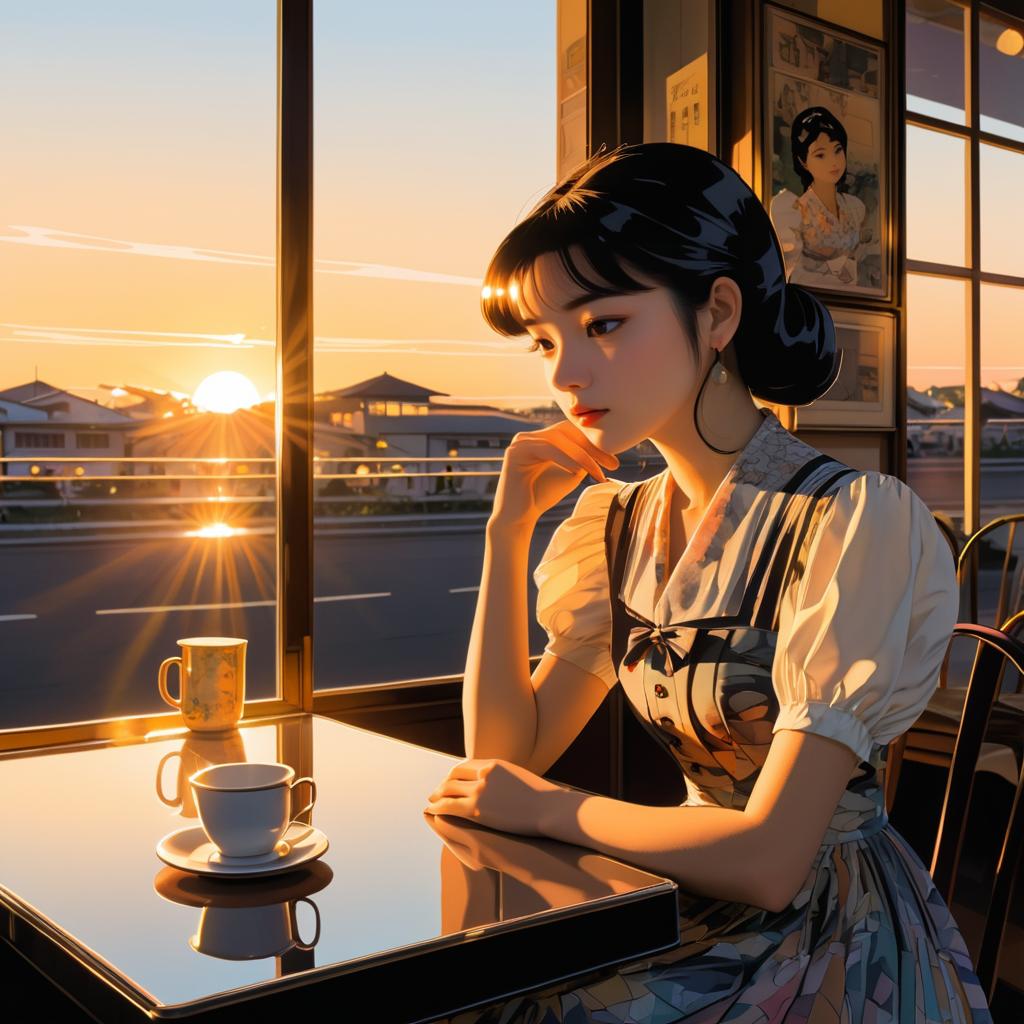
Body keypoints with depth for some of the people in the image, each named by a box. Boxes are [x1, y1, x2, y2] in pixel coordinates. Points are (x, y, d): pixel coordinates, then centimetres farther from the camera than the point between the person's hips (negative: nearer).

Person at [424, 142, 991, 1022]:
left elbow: (768, 858, -23)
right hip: (692, 914, 5)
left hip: (833, 942, -5)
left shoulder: (852, 521, -20)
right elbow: (505, 753, 1)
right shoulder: (620, 524, 1)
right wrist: (508, 532, -6)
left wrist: (553, 808, -10)